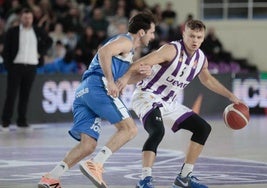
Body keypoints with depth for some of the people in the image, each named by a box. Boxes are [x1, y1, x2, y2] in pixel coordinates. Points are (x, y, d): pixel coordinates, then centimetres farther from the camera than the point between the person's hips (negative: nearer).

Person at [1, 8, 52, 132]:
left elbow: (49, 41, 22)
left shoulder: (38, 32, 7)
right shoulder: (12, 32, 0)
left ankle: (22, 121, 11)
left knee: (25, 95, 5)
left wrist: (41, 52, 8)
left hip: (31, 67, 2)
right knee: (11, 94, -4)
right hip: (16, 66, -2)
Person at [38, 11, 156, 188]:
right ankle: (96, 165, -23)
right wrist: (110, 81, -19)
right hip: (98, 86, -9)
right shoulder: (126, 40, 2)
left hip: (83, 92, 9)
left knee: (88, 144, -1)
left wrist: (143, 73, 15)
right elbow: (104, 52, -17)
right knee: (129, 128, -10)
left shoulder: (128, 49, 33)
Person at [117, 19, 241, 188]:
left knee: (204, 128, 9)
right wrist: (127, 76, -48)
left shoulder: (201, 59, 3)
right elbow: (142, 63, -31)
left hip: (168, 103, 9)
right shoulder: (172, 50, -20)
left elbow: (207, 79, 25)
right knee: (157, 131, -34)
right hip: (147, 96, -9)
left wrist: (230, 95, 25)